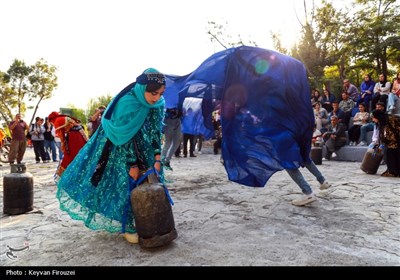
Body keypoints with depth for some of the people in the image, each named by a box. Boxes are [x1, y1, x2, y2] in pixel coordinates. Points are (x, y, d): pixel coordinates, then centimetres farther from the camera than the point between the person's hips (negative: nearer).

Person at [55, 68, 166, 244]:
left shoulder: (157, 103, -12)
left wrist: (157, 158, -13)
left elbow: (156, 131, -7)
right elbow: (125, 137, -25)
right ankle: (127, 227, 12)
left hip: (141, 148, 7)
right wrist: (133, 165, -21)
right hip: (118, 147, -6)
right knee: (124, 184, -3)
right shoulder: (128, 103, -30)